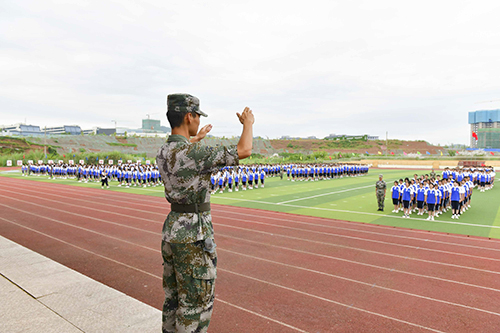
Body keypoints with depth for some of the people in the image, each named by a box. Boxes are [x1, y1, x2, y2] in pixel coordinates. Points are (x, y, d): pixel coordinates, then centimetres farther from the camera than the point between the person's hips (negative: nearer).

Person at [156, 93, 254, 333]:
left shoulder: (163, 153, 3)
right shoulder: (195, 155, -24)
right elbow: (244, 151, -20)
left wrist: (196, 138, 43)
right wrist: (248, 123, -1)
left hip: (171, 229, 9)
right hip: (194, 236, -8)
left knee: (174, 299, 22)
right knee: (196, 304, 8)